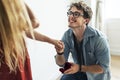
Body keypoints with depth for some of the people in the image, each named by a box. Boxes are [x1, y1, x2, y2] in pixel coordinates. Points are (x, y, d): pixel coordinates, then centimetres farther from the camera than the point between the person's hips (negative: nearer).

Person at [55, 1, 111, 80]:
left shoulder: (99, 38, -28)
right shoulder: (67, 35, -13)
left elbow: (104, 67, -22)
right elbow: (61, 63, -11)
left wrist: (80, 68, -31)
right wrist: (60, 53, -32)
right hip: (80, 72, 3)